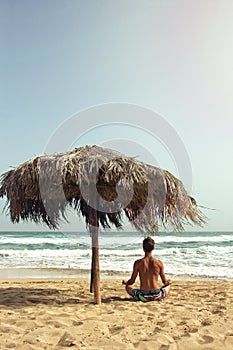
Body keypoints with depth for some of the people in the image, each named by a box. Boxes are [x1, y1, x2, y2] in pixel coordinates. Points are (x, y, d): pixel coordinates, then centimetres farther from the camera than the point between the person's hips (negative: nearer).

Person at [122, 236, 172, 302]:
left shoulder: (138, 263, -9)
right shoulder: (159, 263, -6)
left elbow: (131, 281, -1)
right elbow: (165, 282, 3)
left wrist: (125, 282, 22)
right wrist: (169, 282, 27)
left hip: (143, 296, -1)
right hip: (157, 296, 1)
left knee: (127, 286, 27)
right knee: (168, 285, 32)